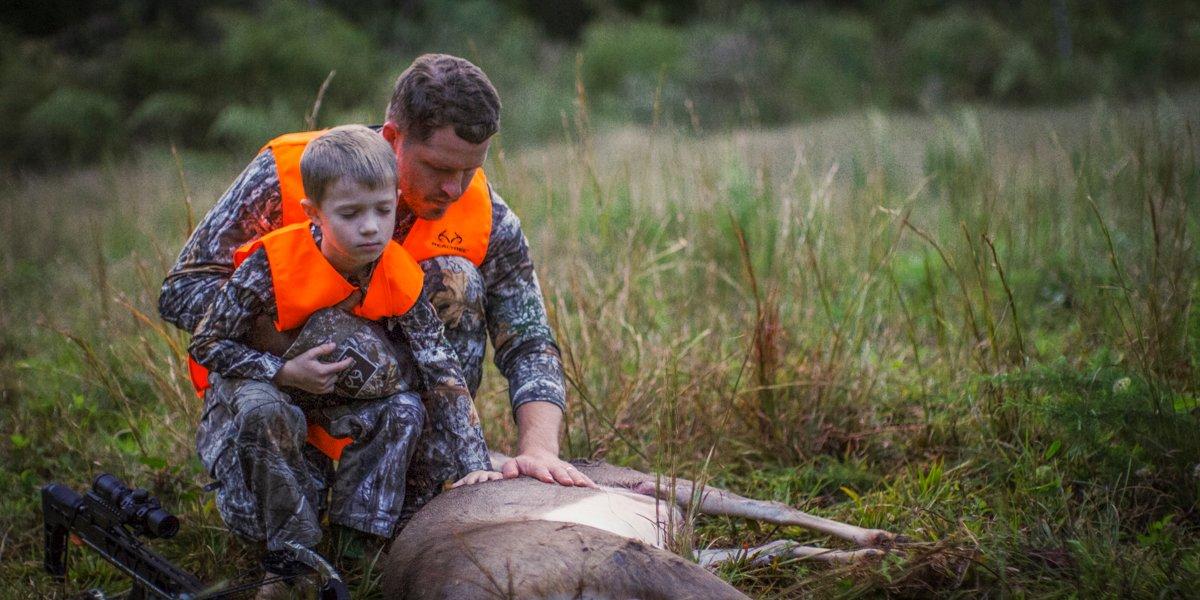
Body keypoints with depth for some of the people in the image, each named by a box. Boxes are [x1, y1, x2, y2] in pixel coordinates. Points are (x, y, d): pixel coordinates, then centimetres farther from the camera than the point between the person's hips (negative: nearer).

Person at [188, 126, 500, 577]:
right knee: (262, 412, -37)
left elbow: (444, 373, -20)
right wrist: (286, 371, -34)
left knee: (405, 410, -22)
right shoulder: (271, 264, -31)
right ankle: (293, 550, -20)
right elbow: (205, 345, -21)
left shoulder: (401, 277, -20)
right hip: (256, 381, -3)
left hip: (339, 390, 4)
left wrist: (476, 465, -27)